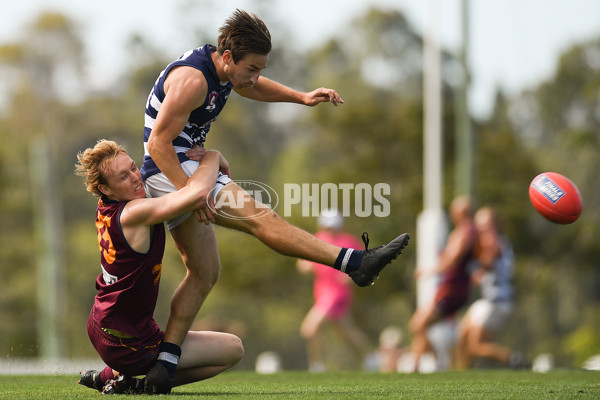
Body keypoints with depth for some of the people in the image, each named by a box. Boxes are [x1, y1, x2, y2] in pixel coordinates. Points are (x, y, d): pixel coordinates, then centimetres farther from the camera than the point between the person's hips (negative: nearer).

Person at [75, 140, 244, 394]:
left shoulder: (106, 210, 0)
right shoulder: (133, 213, -26)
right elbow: (199, 192, -35)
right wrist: (212, 156, -15)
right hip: (126, 344, -9)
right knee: (233, 348, 1)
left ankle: (111, 375, 23)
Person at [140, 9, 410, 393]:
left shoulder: (222, 67, 7)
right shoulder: (192, 80, -22)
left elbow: (252, 87, 30)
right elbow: (158, 144, -22)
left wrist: (302, 97, 17)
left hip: (184, 170, 11)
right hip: (170, 171, -11)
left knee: (205, 273, 10)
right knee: (257, 215, -20)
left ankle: (164, 366, 6)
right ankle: (355, 263, -28)